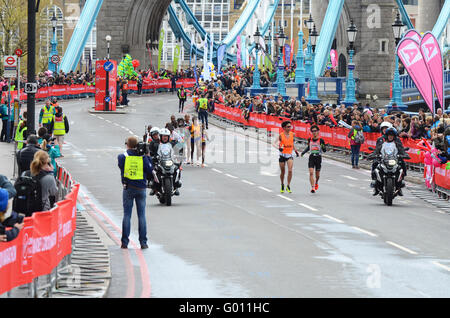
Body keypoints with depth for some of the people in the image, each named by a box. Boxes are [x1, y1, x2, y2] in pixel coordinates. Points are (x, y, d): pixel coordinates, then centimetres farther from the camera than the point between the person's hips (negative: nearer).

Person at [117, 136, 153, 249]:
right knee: (141, 215, 4)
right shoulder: (143, 157, -4)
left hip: (128, 188, 0)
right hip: (141, 189, 0)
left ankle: (125, 242, 2)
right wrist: (148, 157, 6)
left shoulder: (122, 157, -5)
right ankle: (143, 242, 2)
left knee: (127, 215, 4)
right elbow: (150, 170, -2)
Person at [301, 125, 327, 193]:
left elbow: (324, 151, -5)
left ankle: (316, 182, 43)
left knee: (317, 174, 10)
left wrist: (324, 147, -26)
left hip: (318, 158, -2)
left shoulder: (321, 140, -6)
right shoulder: (310, 140, 4)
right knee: (311, 172, -16)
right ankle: (313, 188, -17)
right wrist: (304, 152, 12)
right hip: (311, 158, 2)